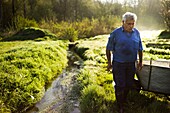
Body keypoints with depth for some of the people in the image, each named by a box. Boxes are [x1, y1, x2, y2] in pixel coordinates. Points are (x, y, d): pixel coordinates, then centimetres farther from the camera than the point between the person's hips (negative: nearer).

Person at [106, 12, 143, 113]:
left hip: (131, 64, 4)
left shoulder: (137, 33, 2)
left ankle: (124, 99, 39)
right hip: (118, 64, -4)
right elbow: (109, 49, -4)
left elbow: (140, 49, 11)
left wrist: (140, 62, 12)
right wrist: (109, 62, -2)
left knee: (129, 84, 14)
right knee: (120, 85, 3)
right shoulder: (115, 33, -10)